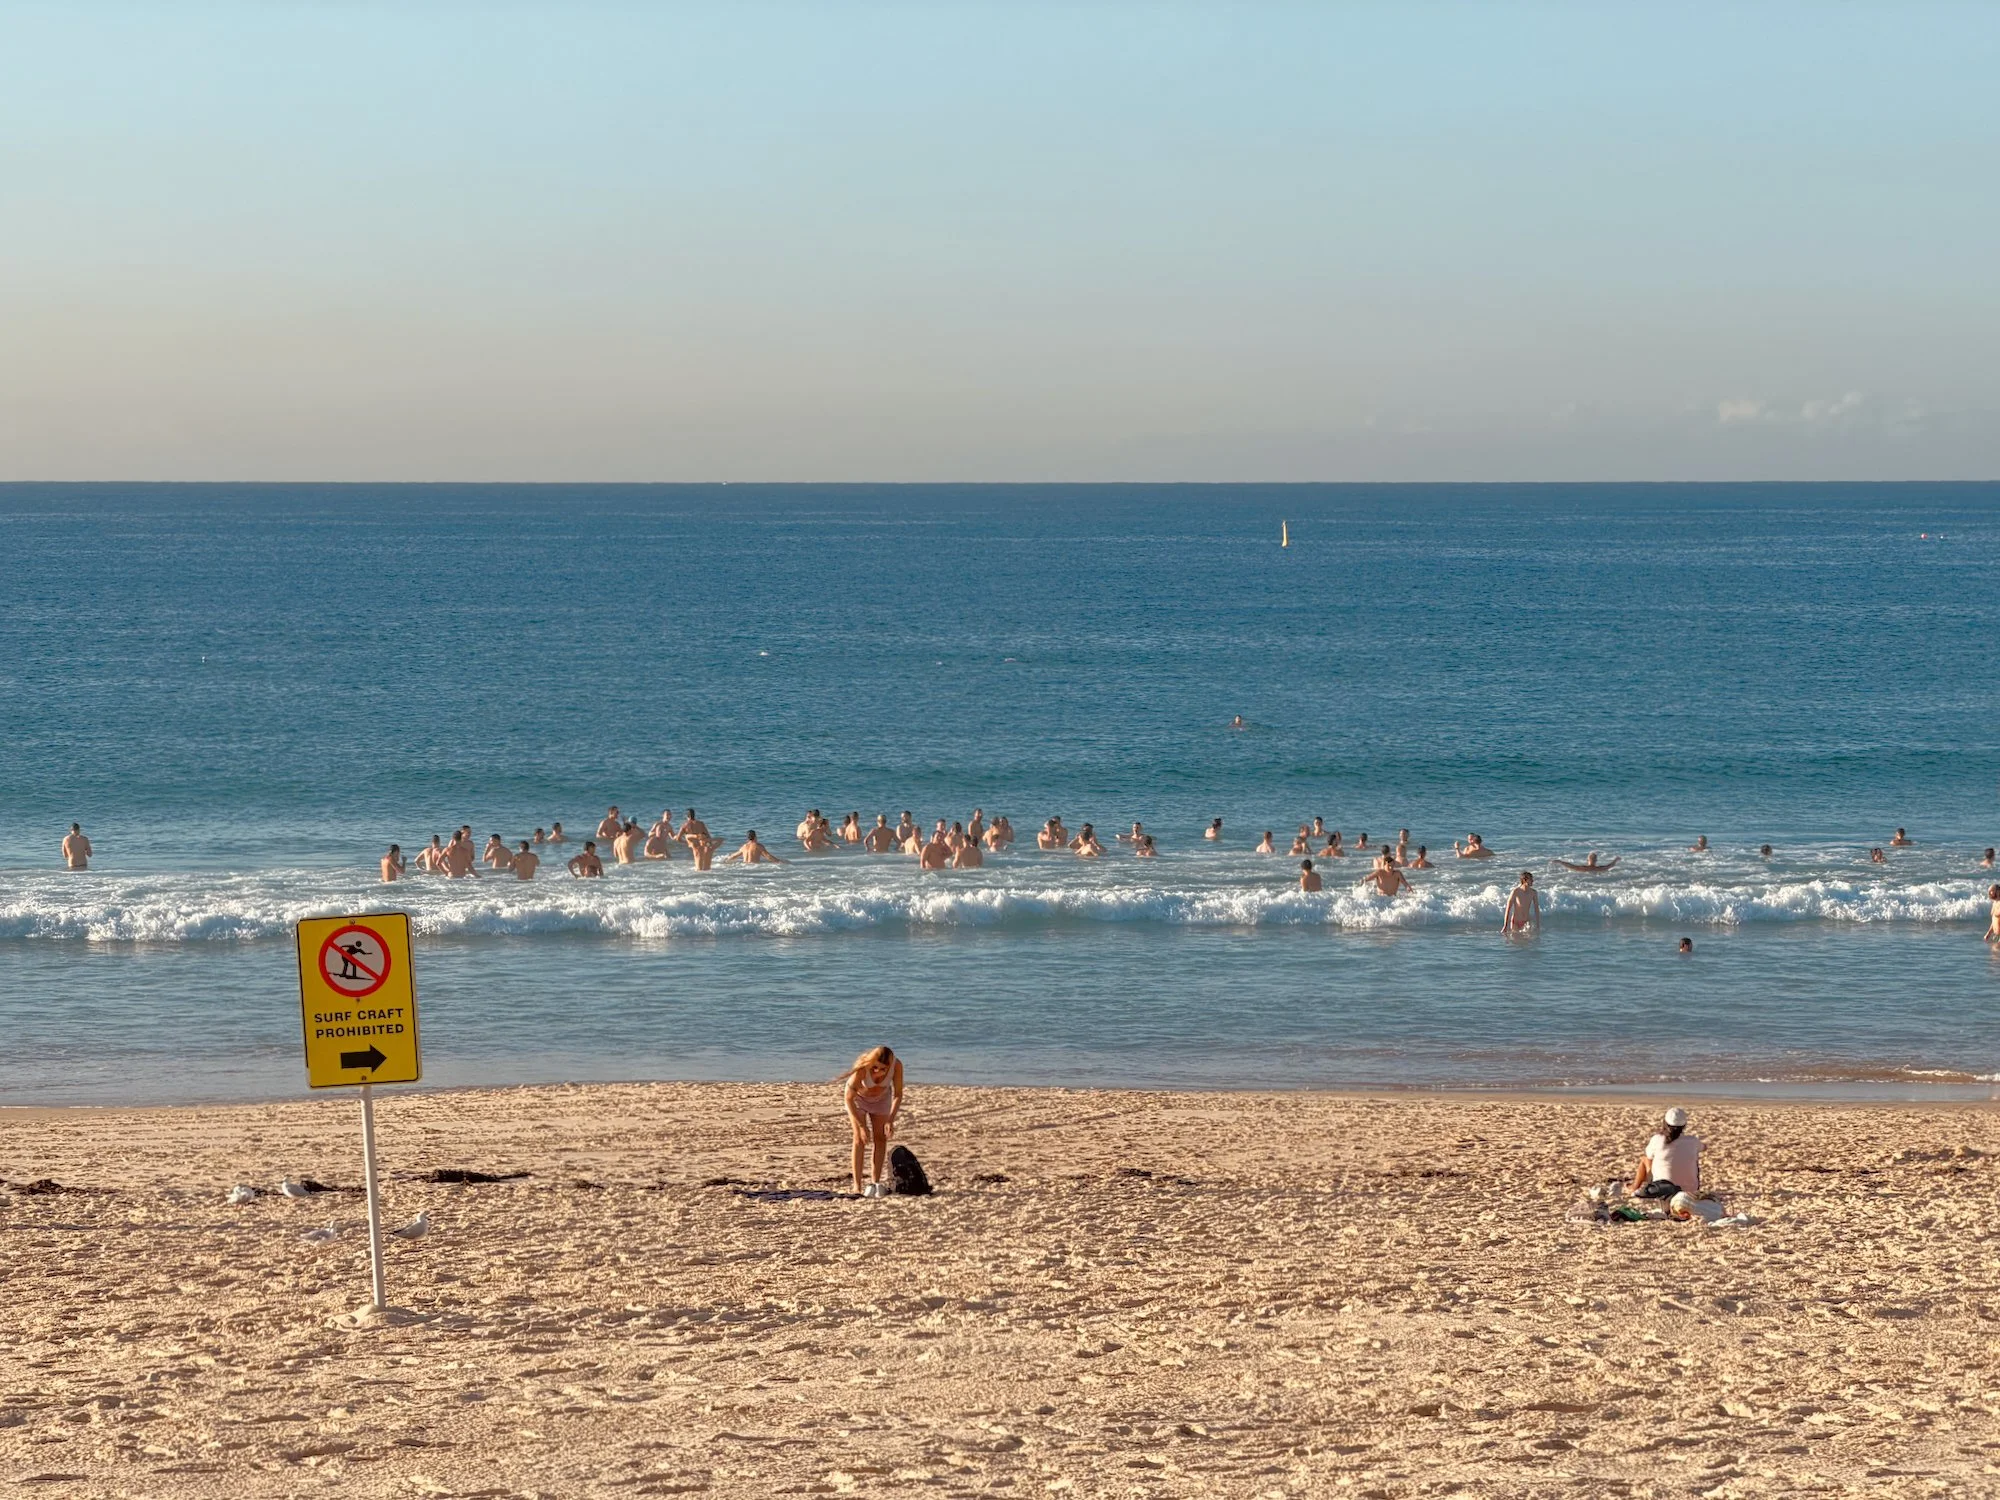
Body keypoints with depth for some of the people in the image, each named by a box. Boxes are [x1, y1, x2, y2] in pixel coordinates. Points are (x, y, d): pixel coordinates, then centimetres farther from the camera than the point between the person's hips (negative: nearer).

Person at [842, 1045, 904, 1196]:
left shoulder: (896, 1065, -33)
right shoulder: (863, 1068, -41)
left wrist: (890, 1120, -28)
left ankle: (875, 1182, 0)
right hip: (857, 1095, -3)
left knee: (880, 1137, -4)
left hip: (880, 1097, 3)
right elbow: (848, 1098, -32)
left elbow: (898, 1094, -19)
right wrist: (861, 1126, -32)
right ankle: (857, 1186, -14)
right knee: (860, 1138, -13)